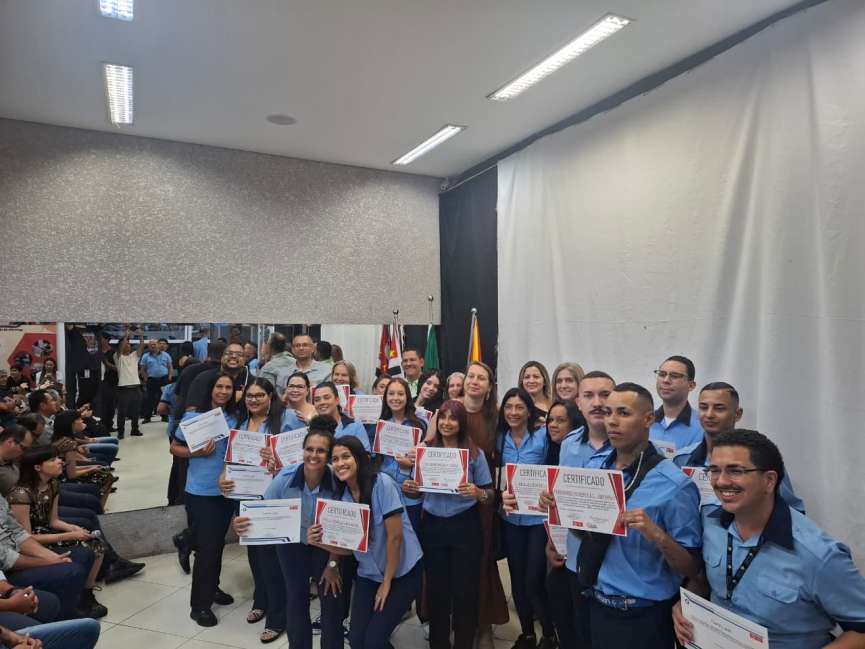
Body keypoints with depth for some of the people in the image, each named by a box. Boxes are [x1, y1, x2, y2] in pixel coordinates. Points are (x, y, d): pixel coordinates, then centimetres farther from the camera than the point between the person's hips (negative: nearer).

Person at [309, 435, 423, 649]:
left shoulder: (382, 483, -20)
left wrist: (387, 583, -11)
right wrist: (320, 542, -15)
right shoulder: (342, 497, -1)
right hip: (369, 575, 5)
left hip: (402, 572, -5)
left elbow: (395, 536, -18)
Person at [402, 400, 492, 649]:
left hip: (464, 526, -2)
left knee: (464, 588, 6)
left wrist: (477, 493, -25)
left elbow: (490, 495, -4)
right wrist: (409, 488, -11)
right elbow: (419, 490, 10)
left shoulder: (475, 454, -6)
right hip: (432, 525, 2)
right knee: (436, 587, 13)